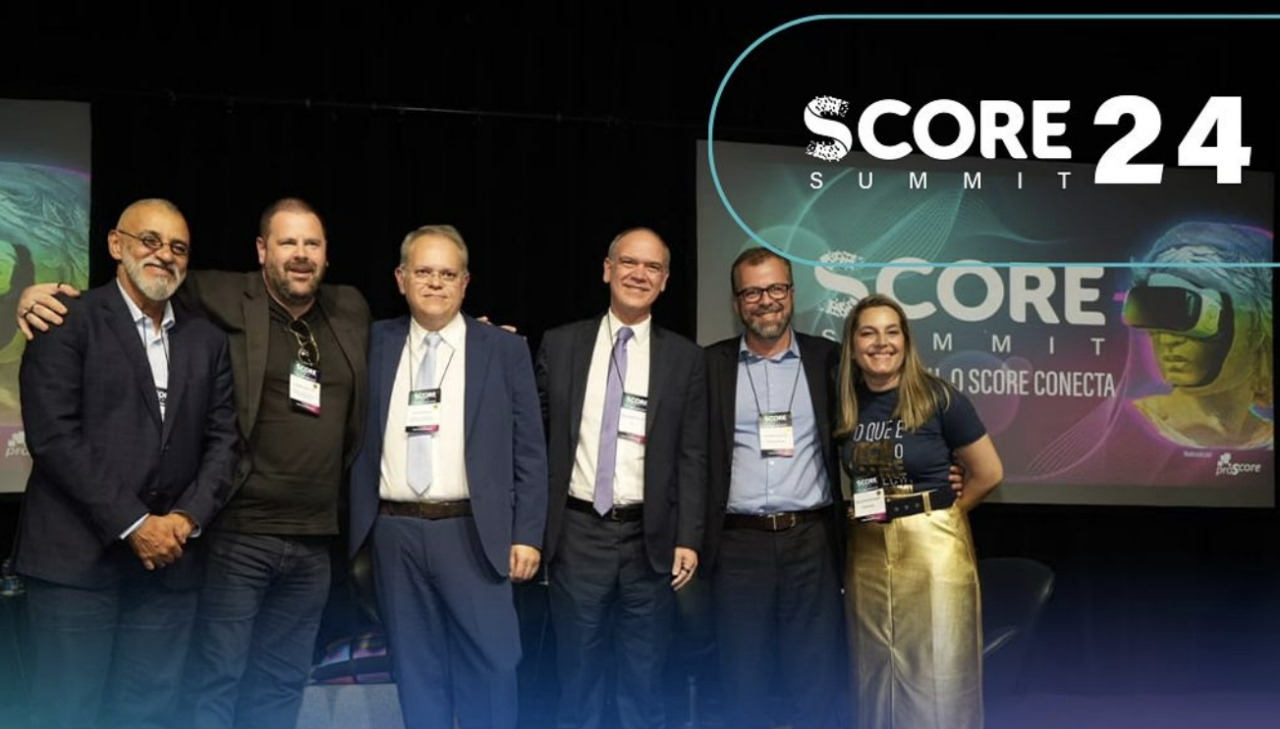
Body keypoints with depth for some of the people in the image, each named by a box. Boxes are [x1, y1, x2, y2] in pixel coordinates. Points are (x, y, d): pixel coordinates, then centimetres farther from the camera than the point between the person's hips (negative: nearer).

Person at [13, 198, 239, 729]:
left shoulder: (207, 340, 14)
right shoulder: (68, 320, -2)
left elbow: (222, 439, 11)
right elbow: (53, 435, -11)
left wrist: (188, 518, -6)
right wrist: (133, 524, -13)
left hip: (170, 558, 4)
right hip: (77, 556, -4)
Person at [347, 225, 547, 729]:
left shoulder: (505, 350, 3)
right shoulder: (374, 345, 8)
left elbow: (528, 451, 1)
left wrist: (527, 534, -4)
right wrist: (355, 525, 0)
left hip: (472, 532, -2)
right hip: (394, 532, 2)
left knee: (489, 665, 0)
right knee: (416, 668, 10)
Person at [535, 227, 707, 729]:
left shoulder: (684, 357, 3)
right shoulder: (560, 345, 5)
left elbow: (692, 456, 1)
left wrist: (688, 539, -5)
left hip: (650, 539, 0)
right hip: (577, 532, 0)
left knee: (644, 687, 9)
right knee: (577, 681, 9)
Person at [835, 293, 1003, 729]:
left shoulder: (938, 398, -10)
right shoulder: (845, 405, 2)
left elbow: (988, 473, -2)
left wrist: (938, 514, 6)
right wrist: (859, 512, 4)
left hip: (933, 546, -4)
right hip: (866, 550, 4)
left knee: (937, 677, 2)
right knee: (876, 677, 12)